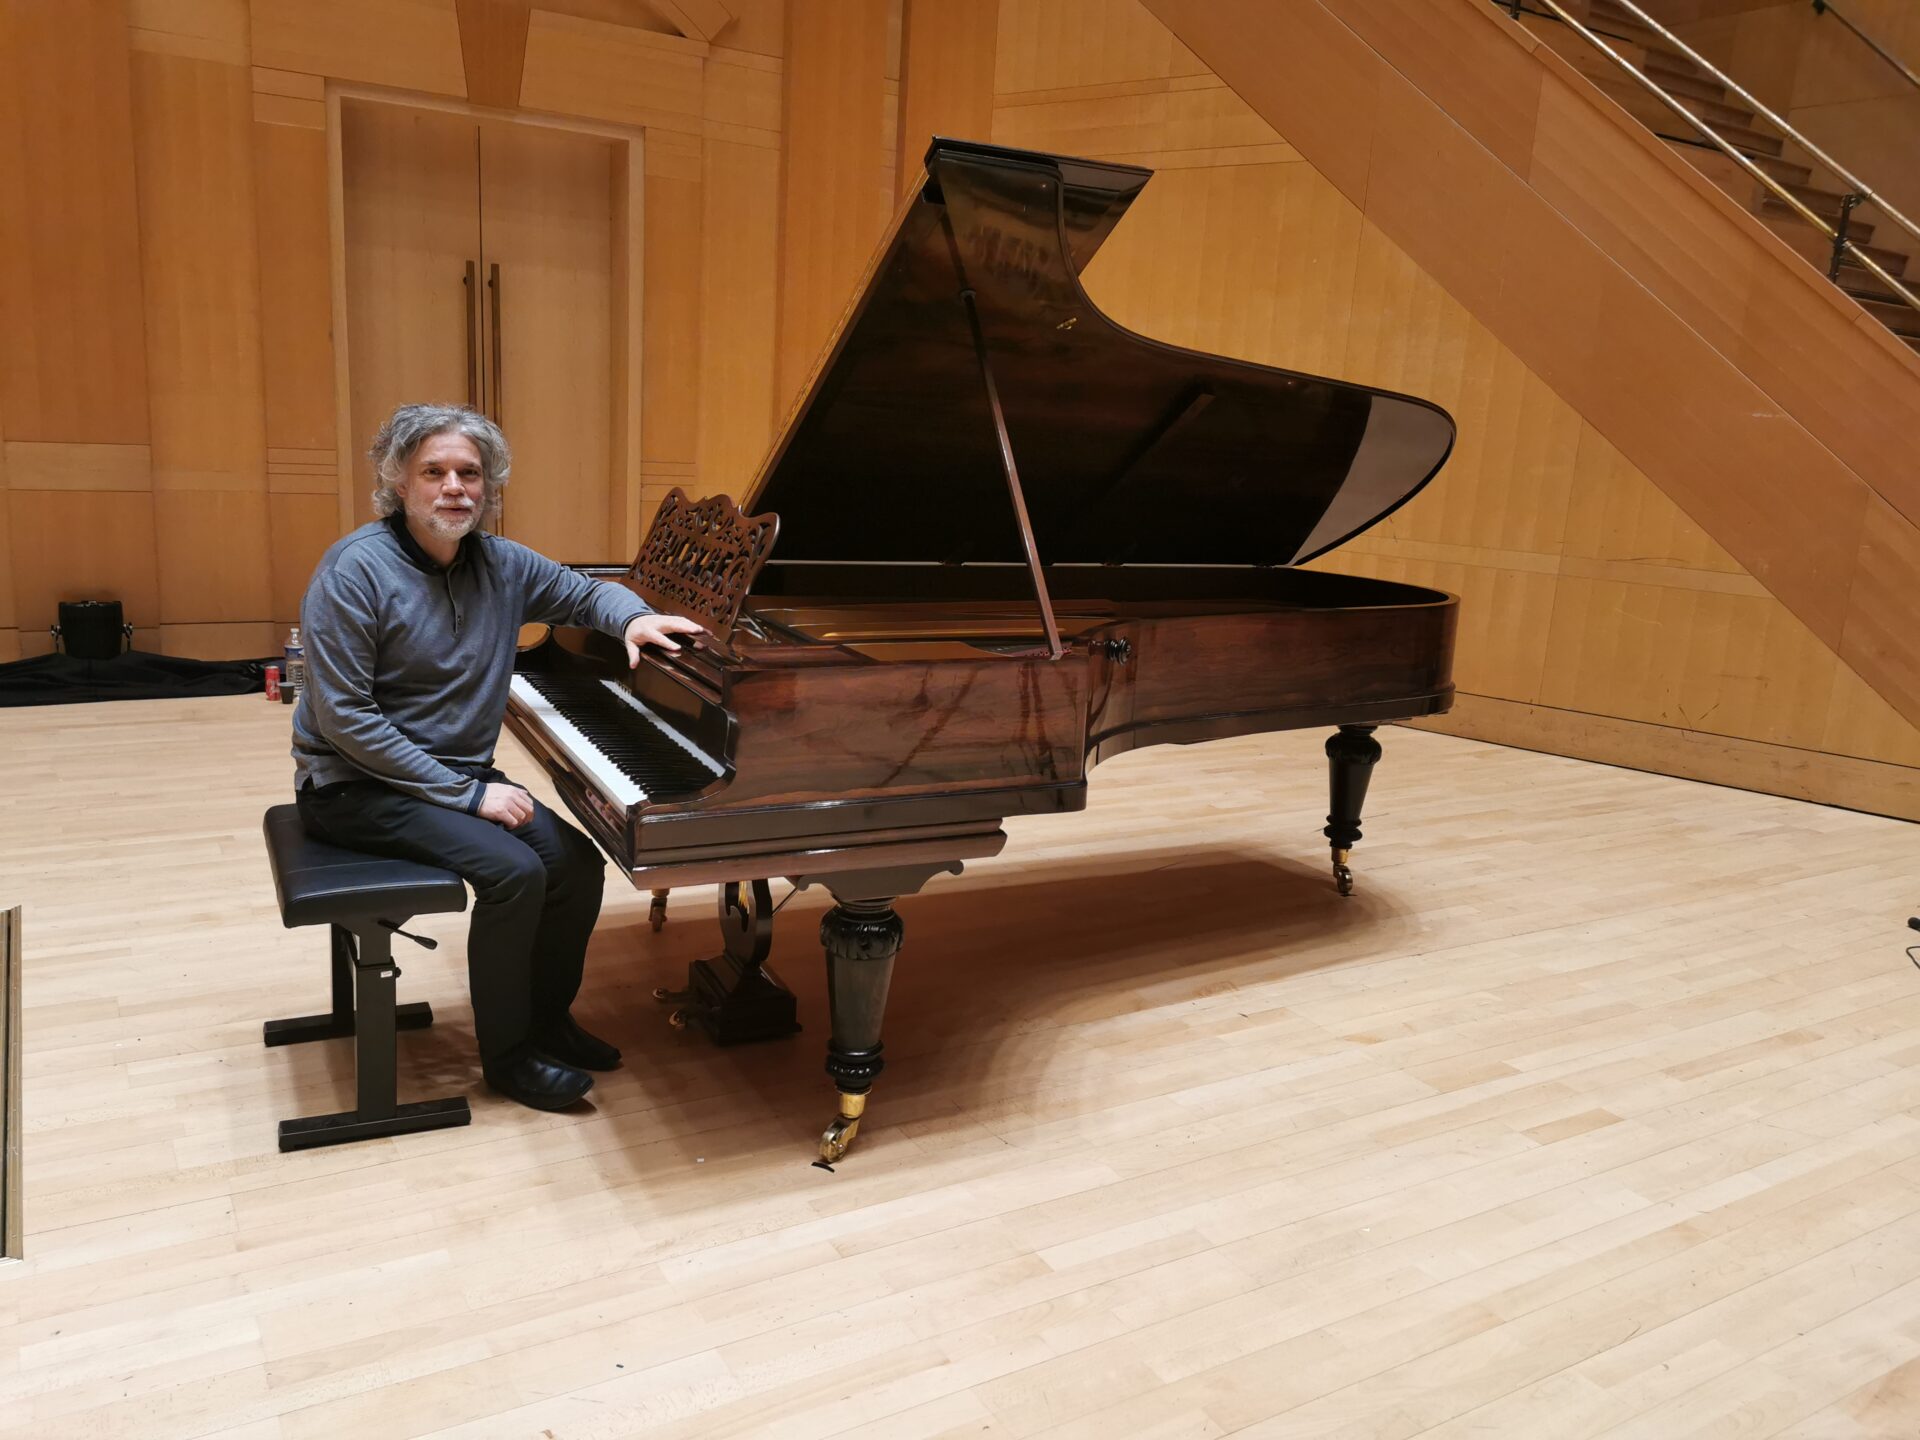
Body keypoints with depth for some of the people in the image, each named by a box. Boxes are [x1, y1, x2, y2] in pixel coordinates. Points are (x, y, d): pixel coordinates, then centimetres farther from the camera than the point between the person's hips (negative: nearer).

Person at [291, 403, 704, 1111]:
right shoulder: (355, 569, -18)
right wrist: (467, 793, -23)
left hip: (460, 772, 7)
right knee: (514, 871, -24)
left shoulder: (499, 564, 0)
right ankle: (507, 1054, -3)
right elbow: (344, 716, -21)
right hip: (358, 786, -7)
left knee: (578, 865, -7)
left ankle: (547, 1015, 17)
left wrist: (634, 617, -11)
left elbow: (586, 591, 15)